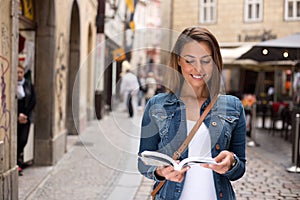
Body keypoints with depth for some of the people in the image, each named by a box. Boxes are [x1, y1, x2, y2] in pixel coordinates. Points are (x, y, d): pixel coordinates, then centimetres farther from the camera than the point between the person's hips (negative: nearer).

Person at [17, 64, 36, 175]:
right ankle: (18, 164, 5)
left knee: (23, 140, -2)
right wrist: (18, 115, -10)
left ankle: (18, 163, 14)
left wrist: (24, 114, -4)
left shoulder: (29, 85, 7)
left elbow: (32, 101, 5)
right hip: (14, 117, -2)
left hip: (26, 117, 2)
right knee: (16, 141, -3)